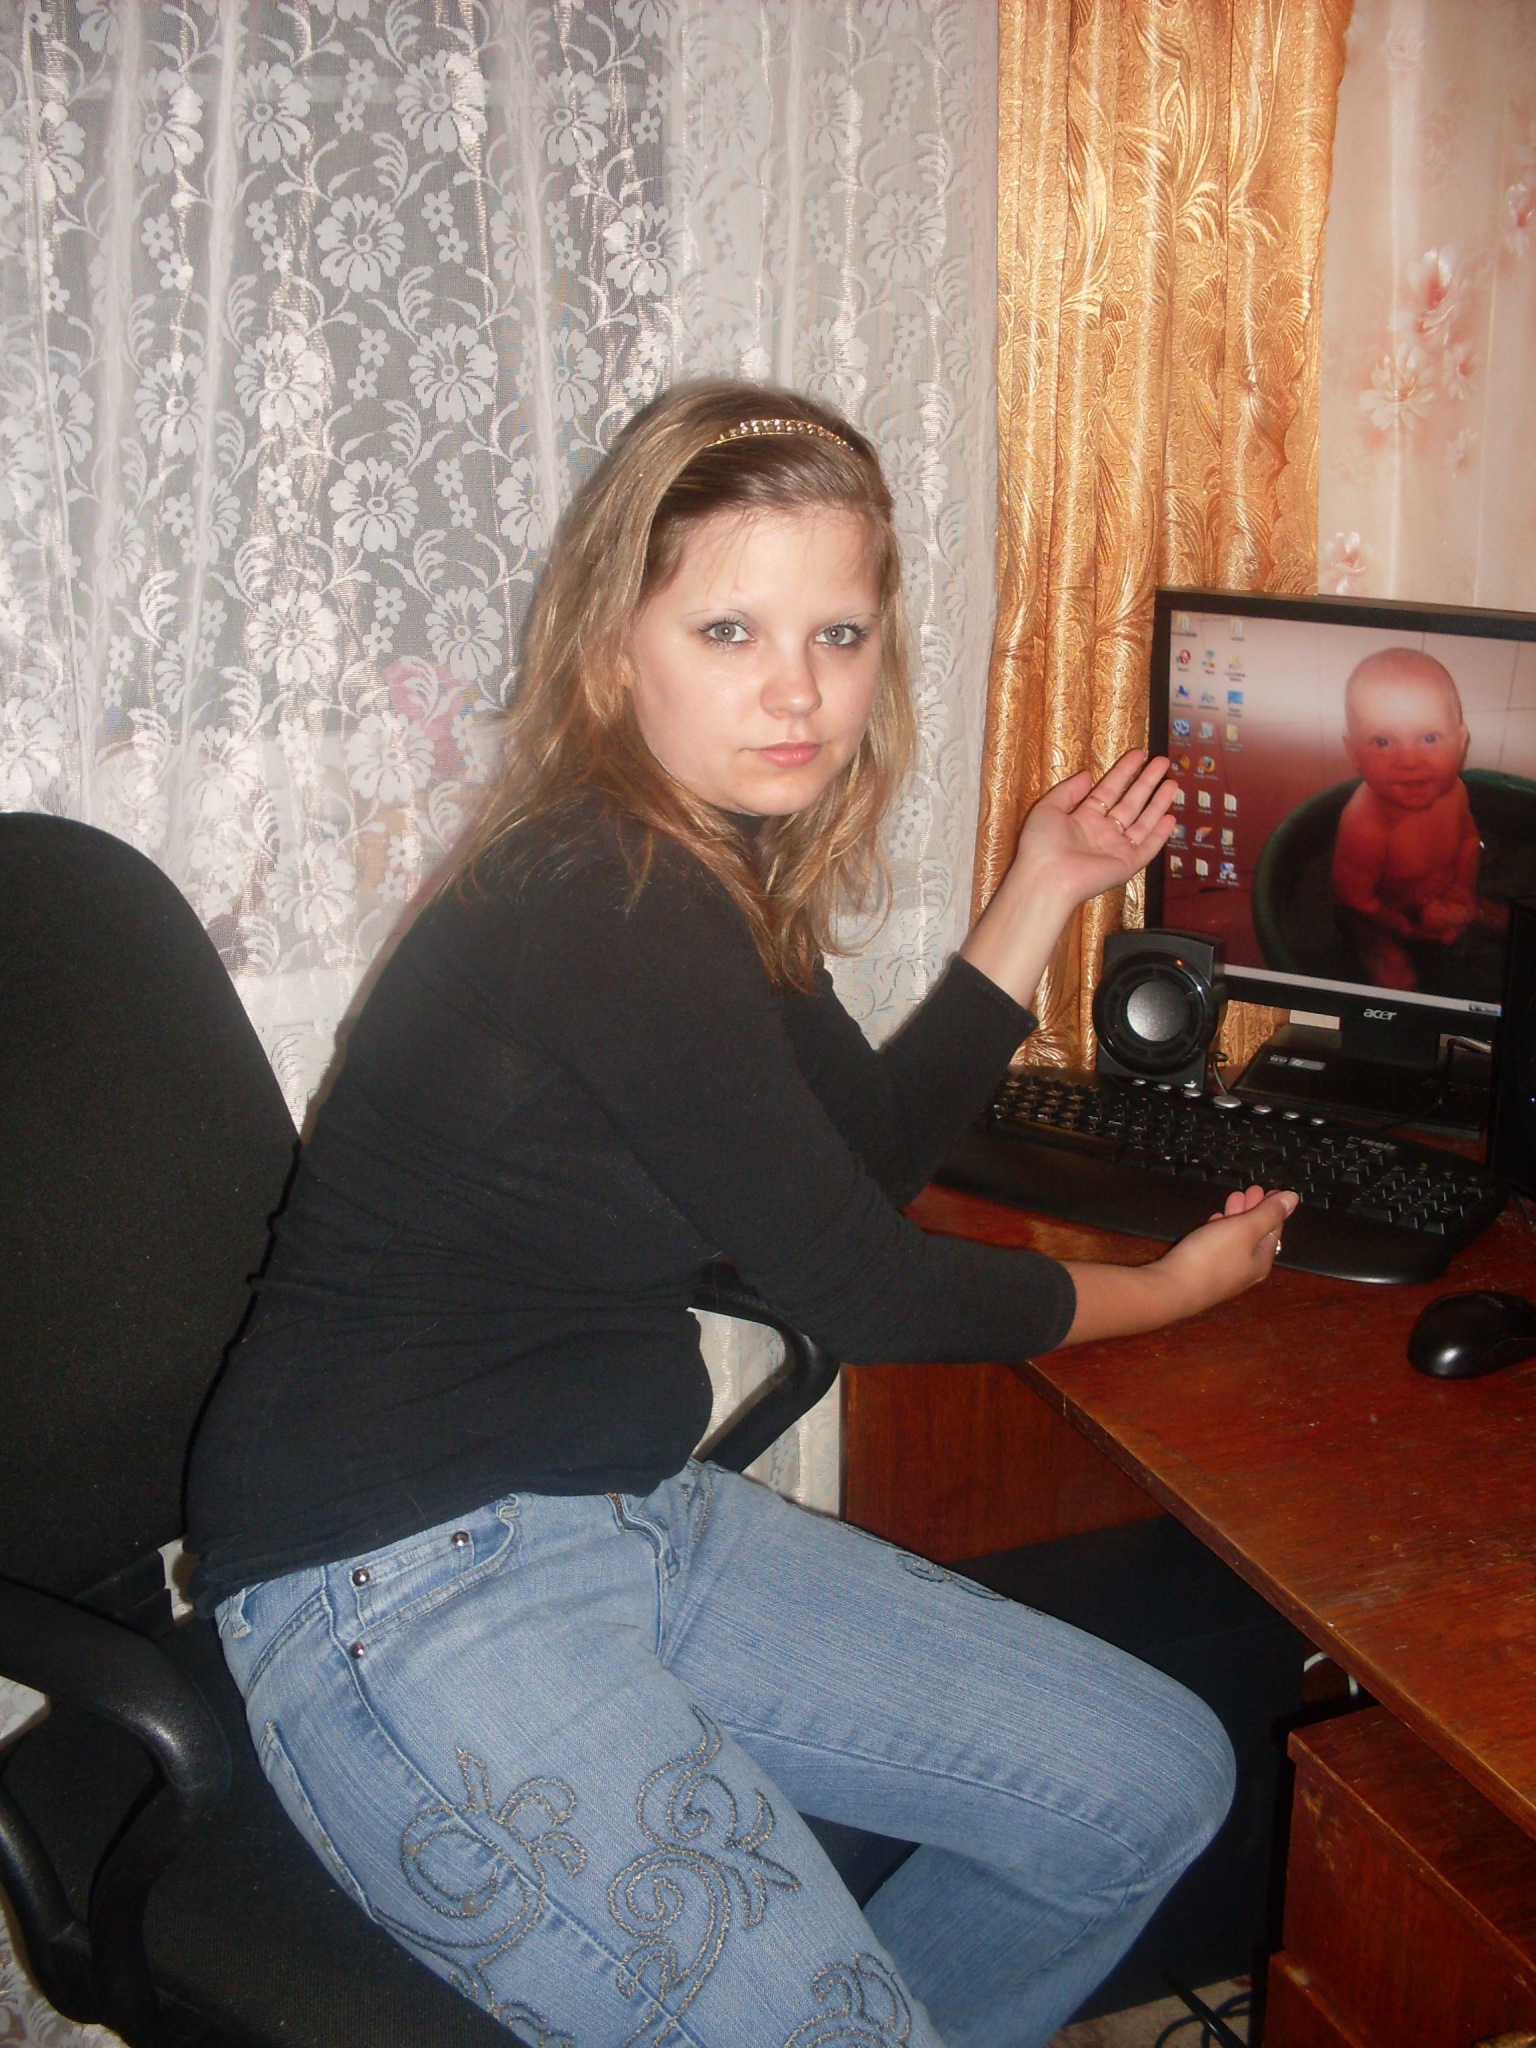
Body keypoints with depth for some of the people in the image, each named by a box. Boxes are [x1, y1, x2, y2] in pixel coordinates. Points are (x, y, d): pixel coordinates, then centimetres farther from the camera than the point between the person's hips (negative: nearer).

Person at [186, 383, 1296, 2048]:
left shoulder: (710, 868, 7)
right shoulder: (607, 910, -23)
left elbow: (870, 1152, 16)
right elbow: (855, 1287, -14)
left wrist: (1041, 893, 9)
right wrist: (1168, 1288, 2)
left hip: (633, 1518, 9)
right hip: (405, 1589, -9)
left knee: (1155, 1785, 7)